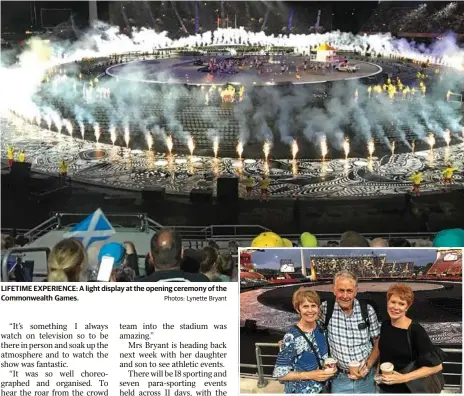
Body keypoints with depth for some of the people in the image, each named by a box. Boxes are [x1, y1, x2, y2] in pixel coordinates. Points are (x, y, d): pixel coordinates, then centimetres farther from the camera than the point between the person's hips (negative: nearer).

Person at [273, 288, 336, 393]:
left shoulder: (322, 328, -6)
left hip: (323, 388, 6)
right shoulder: (291, 338, -23)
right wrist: (310, 375, -24)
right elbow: (280, 373, -20)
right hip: (301, 391, -6)